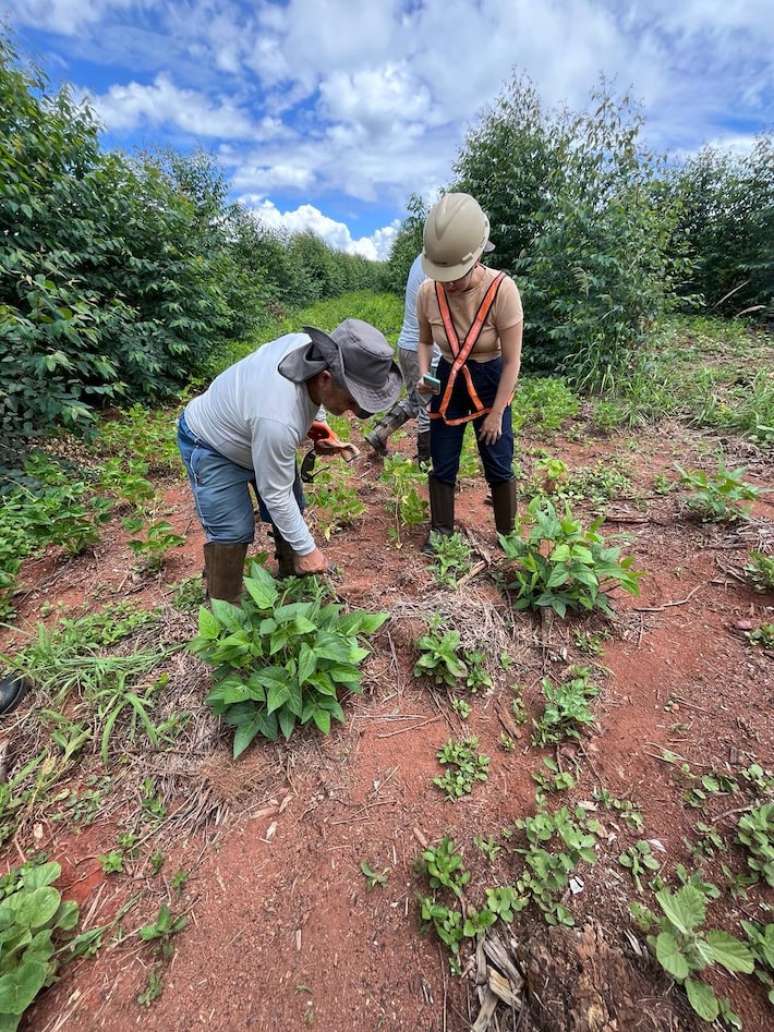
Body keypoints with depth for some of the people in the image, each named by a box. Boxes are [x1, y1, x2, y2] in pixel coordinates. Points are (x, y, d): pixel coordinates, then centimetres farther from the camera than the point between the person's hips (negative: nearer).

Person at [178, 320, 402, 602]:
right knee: (233, 532, -13)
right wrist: (306, 549, -21)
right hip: (211, 444, -7)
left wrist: (315, 423, -9)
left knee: (291, 510, 9)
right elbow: (275, 495, -31)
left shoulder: (311, 345, -23)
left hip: (251, 428, 8)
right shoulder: (278, 420, -44)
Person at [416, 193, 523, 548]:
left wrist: (496, 414, -14)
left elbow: (512, 360, -15)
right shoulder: (427, 292, -12)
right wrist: (423, 376, -14)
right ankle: (441, 533, 24)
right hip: (447, 383, 3)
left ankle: (508, 535, 24)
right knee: (441, 466, 5)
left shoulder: (501, 290, -21)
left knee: (498, 467, 2)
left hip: (489, 383, -2)